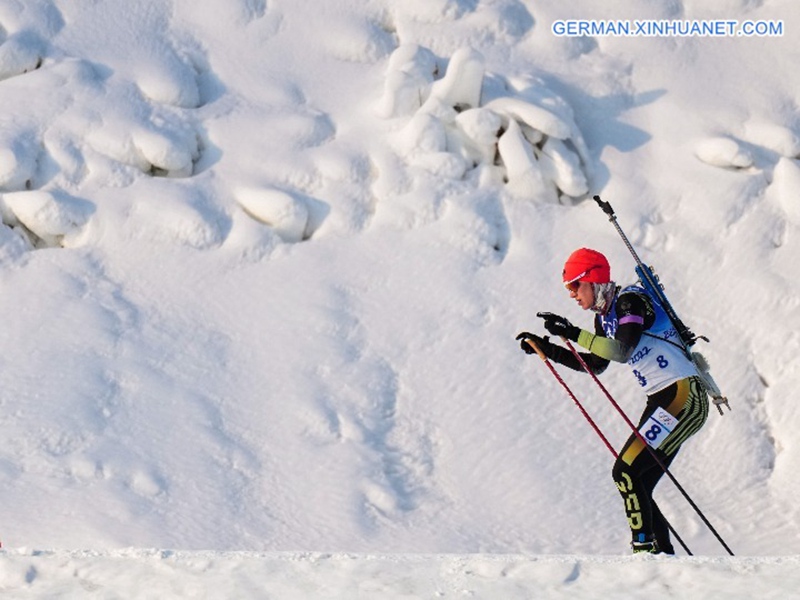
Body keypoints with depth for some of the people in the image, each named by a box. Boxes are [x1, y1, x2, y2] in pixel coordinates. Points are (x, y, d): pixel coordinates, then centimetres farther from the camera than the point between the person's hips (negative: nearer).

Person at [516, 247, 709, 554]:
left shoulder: (630, 300, -13)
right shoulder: (605, 316, 14)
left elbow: (623, 351, -28)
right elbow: (595, 365, 25)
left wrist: (573, 334, -32)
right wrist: (547, 348, 18)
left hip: (684, 397, -10)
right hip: (662, 402, 10)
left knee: (625, 471, -17)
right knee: (635, 487, 6)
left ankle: (644, 548, -13)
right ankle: (665, 554, 11)